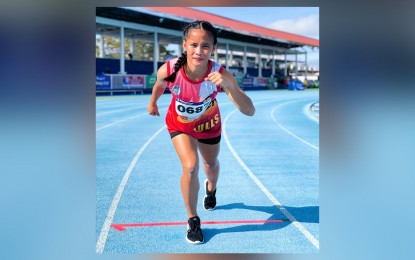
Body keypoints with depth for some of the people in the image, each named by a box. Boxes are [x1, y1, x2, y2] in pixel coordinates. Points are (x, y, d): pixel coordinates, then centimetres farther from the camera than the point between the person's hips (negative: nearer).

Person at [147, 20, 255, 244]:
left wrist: (229, 86, -59)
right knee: (190, 167, -22)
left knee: (211, 164, 23)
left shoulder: (220, 74, -37)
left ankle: (211, 189, 62)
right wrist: (152, 103, 11)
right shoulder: (168, 70, -35)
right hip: (179, 124, -1)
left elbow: (249, 111, -44)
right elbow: (159, 86, -8)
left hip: (208, 124, 1)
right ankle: (192, 221, 2)